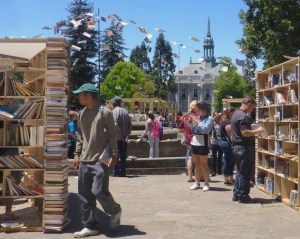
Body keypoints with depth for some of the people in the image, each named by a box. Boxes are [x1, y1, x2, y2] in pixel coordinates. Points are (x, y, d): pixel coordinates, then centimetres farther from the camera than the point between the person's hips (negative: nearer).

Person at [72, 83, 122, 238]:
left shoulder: (105, 112, -7)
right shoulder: (82, 114, 12)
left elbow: (112, 135, -7)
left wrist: (113, 154, -12)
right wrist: (77, 154, 13)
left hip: (100, 160, -6)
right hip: (84, 161, 7)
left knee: (99, 191, -10)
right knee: (85, 195, 6)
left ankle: (115, 211, 20)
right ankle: (90, 226, 18)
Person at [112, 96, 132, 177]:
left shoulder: (114, 111, -9)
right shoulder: (125, 111, 9)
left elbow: (116, 125, -19)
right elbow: (130, 124, 4)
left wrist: (121, 135, -13)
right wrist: (127, 135, 0)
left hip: (117, 137, -5)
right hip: (124, 138, 5)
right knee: (123, 155, 10)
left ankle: (116, 172, 3)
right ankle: (123, 172, 12)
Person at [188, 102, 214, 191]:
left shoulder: (209, 119, -6)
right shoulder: (197, 118, 9)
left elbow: (204, 129, -17)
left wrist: (196, 121, -16)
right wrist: (191, 122, 2)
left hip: (203, 144, -6)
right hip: (194, 143, 6)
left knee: (203, 164, 0)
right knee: (196, 164, 12)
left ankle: (206, 184, 8)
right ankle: (197, 183, 19)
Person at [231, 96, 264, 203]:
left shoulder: (236, 113, 14)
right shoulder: (243, 116, -18)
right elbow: (244, 132, -25)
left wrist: (253, 134, 18)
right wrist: (257, 131, -12)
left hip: (237, 147, 10)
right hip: (244, 147, -10)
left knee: (240, 171, 17)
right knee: (245, 173, -2)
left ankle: (236, 194, 21)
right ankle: (243, 196, 4)